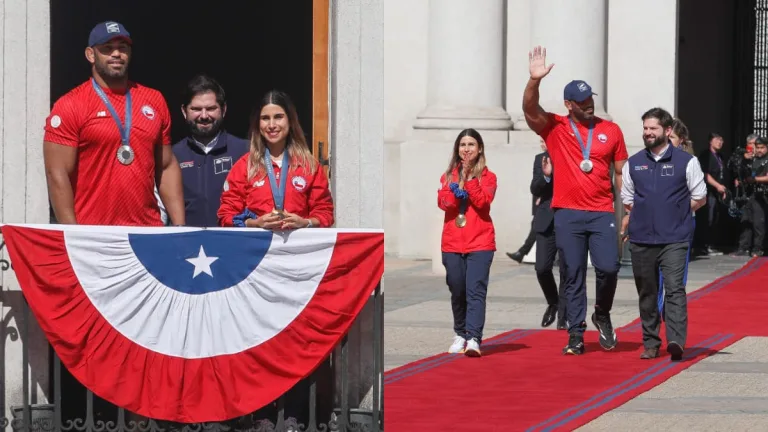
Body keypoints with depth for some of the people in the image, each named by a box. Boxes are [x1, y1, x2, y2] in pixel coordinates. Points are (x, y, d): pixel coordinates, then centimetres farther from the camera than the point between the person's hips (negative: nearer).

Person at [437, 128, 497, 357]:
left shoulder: (487, 177, 6)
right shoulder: (448, 176, 13)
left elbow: (483, 201, -11)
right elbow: (443, 202, -3)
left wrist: (469, 178, -12)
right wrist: (458, 184, -14)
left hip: (480, 243, -3)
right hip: (452, 244, 3)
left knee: (476, 290, -14)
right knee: (457, 292, 8)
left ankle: (473, 339, -23)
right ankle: (460, 334, 24)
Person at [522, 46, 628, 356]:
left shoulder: (611, 131, 8)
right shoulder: (554, 128, 4)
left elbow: (621, 173, 12)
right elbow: (530, 109, -13)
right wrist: (535, 80, -30)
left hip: (602, 213, 1)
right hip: (567, 214, -1)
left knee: (608, 267, -12)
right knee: (573, 275, 1)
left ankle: (602, 315, 16)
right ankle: (576, 335, 7)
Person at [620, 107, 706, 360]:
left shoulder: (686, 162, 1)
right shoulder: (633, 164, 11)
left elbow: (700, 198, 6)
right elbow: (628, 201, 19)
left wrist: (676, 213, 3)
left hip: (674, 239, -4)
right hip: (641, 239, 4)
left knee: (674, 288, -15)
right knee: (646, 293, 8)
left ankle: (676, 341, -23)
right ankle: (650, 344, 15)